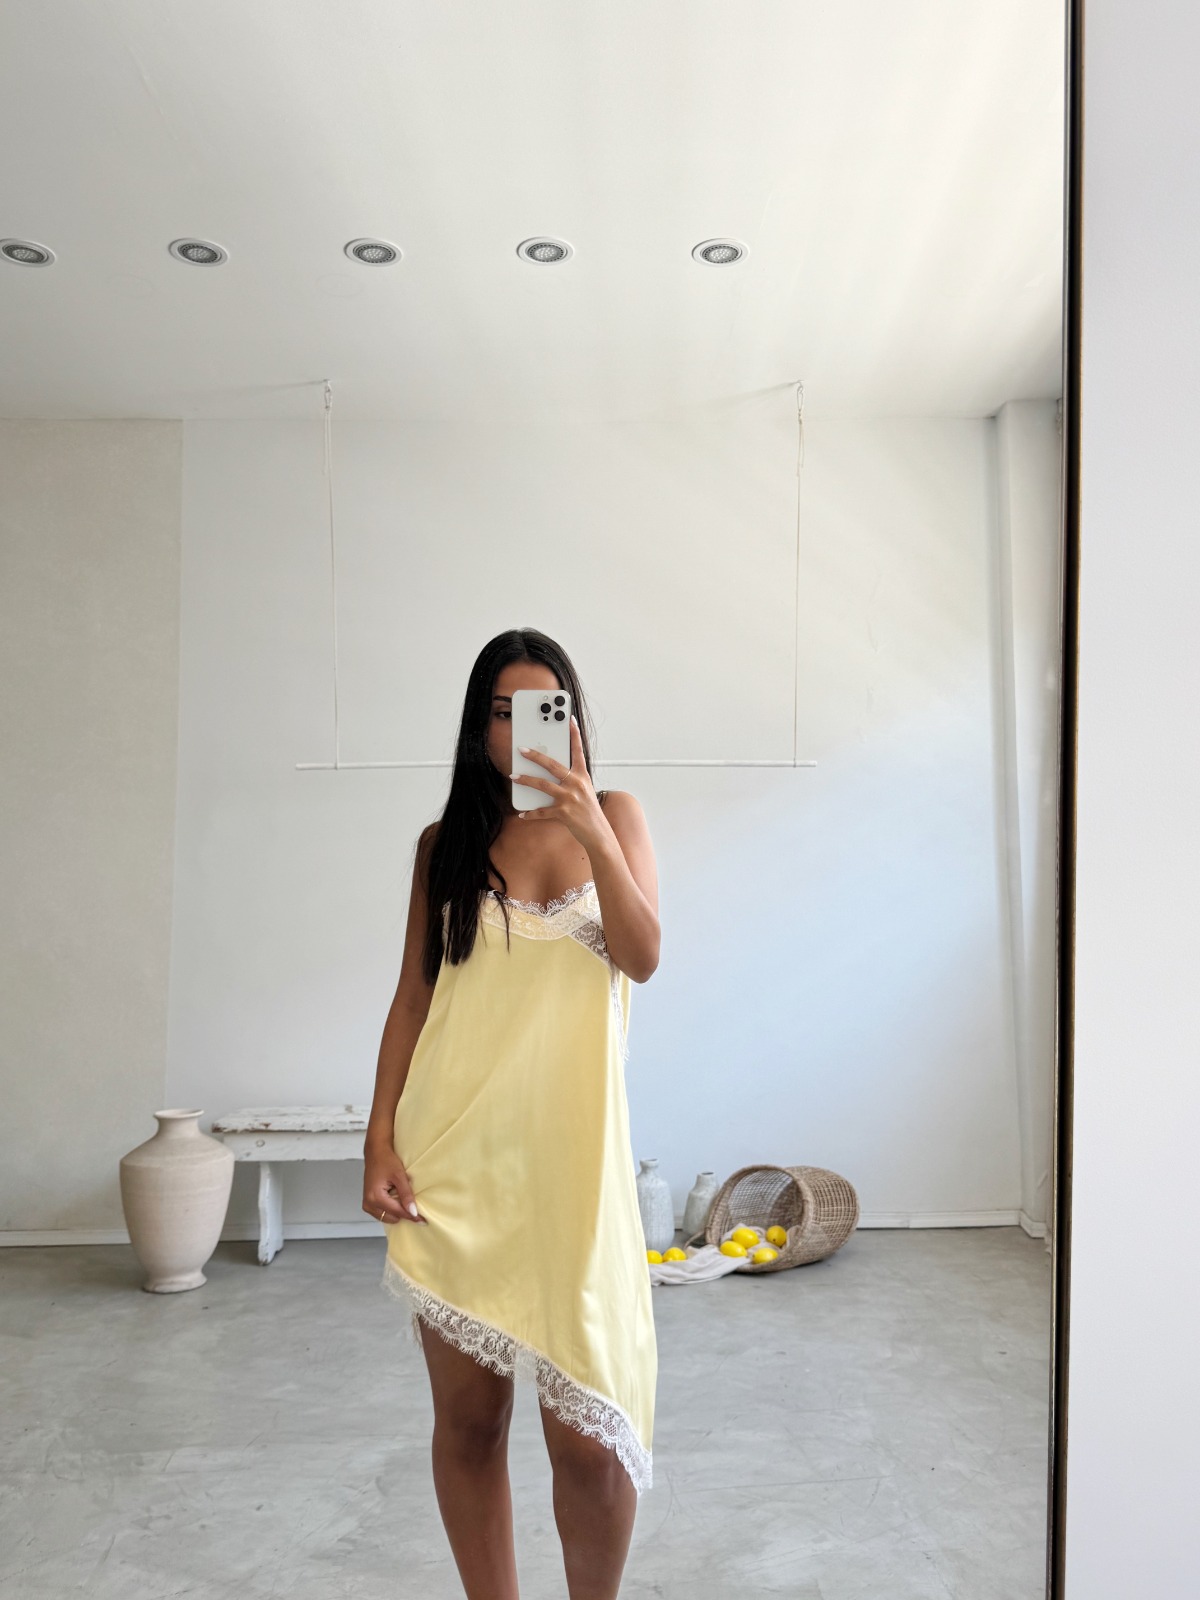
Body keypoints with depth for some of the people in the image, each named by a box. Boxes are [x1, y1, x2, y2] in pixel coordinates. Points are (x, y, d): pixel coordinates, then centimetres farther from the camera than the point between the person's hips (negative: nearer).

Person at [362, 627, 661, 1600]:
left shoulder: (614, 816, 6)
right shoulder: (446, 842, 9)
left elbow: (642, 959, -6)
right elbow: (413, 997, 9)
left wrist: (593, 832, -19)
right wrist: (380, 1139, 0)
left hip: (569, 1147, -1)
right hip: (453, 1155, 2)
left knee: (587, 1430, -2)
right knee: (467, 1417, 10)